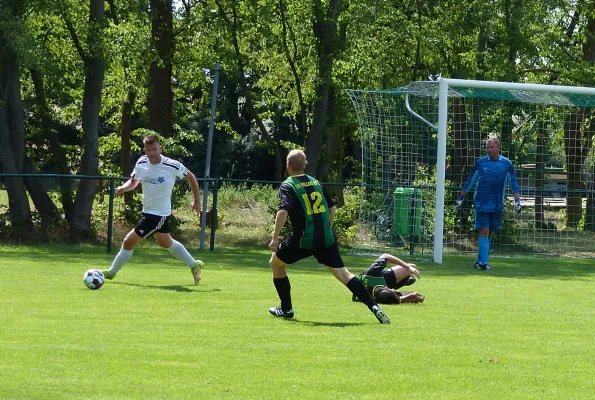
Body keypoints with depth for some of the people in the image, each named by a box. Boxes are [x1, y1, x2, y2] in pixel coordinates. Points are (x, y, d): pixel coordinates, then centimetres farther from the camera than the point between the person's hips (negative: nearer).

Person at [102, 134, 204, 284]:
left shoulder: (173, 166, -21)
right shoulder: (141, 163, -6)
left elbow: (191, 177, -4)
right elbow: (133, 181, 8)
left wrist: (197, 201, 0)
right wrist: (123, 188, -15)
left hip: (158, 214, -8)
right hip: (148, 211, 8)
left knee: (128, 242, -6)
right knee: (166, 243, 26)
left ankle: (112, 272, 13)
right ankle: (194, 265, 42)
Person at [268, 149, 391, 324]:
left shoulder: (287, 186, -4)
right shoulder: (316, 182, 14)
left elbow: (283, 212, -19)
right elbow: (332, 208, 20)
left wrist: (275, 239, -16)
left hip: (303, 240, -5)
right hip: (326, 238, 5)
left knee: (275, 263, 19)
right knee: (342, 272, 2)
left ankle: (286, 308, 23)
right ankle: (374, 306, -14)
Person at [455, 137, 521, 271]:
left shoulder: (507, 164, 4)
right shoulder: (480, 163, 2)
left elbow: (514, 184, 7)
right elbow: (469, 182, 9)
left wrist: (517, 201, -4)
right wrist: (460, 199, 9)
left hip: (497, 204, 2)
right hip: (481, 203, -2)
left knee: (490, 233, 7)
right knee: (483, 232, -10)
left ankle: (480, 260, 19)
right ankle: (484, 262, -12)